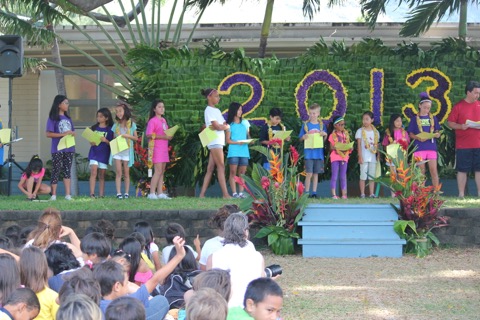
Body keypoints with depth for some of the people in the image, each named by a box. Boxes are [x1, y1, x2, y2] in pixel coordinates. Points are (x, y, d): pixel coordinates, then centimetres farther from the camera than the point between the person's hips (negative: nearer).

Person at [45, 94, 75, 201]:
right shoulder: (53, 118, -4)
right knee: (56, 171, -2)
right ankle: (53, 195, 4)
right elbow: (48, 134, -11)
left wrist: (72, 133, -7)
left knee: (67, 171, 7)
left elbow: (73, 132, 17)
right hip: (57, 149, -5)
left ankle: (68, 195, 9)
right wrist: (63, 134, -19)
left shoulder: (68, 118, 14)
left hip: (69, 149, 6)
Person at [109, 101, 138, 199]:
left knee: (126, 173, 4)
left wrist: (127, 136, -12)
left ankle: (126, 193, 8)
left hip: (127, 150, -1)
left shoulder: (131, 124, 3)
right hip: (117, 150, 1)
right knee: (118, 172, -4)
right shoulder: (116, 125, 8)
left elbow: (136, 138, 2)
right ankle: (118, 193, -6)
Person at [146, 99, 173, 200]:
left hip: (164, 148, 8)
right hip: (156, 148, -8)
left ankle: (160, 193, 9)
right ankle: (152, 193, -12)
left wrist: (169, 136, 3)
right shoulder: (152, 121, -8)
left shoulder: (163, 120, 17)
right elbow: (149, 135, -16)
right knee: (158, 171, -12)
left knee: (162, 171, 7)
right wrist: (163, 137, -20)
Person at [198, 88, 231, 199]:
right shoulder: (209, 110, -7)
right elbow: (217, 126, -15)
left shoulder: (216, 110, 20)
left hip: (218, 141, 8)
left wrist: (221, 126, -9)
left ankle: (202, 194, 4)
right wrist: (226, 126, 1)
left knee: (210, 169, 5)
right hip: (215, 141, -8)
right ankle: (225, 194, -12)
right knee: (221, 167, -10)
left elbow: (225, 124, 10)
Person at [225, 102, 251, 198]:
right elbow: (228, 140, -2)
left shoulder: (245, 122, 15)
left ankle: (241, 192, 2)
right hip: (233, 151, -3)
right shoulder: (230, 125, 3)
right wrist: (238, 142, -17)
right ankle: (234, 192, -7)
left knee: (242, 172, 1)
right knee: (233, 172, -7)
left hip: (244, 151, 4)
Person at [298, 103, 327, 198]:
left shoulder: (321, 125, 7)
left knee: (316, 173, 6)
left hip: (319, 152, 2)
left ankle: (314, 192, 11)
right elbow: (300, 138, 7)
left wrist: (325, 135, -7)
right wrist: (303, 137, -14)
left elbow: (324, 140, 13)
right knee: (309, 173, -8)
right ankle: (307, 192, -1)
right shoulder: (306, 125, 2)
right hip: (308, 153, -2)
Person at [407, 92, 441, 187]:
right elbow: (411, 134, 2)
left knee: (434, 170, -2)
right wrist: (418, 138, -17)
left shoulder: (433, 118, 9)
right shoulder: (415, 119, 3)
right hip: (419, 147, -1)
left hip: (431, 147, 1)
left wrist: (437, 134, -10)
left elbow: (437, 132, 13)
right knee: (421, 171, 3)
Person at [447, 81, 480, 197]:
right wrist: (461, 126, -19)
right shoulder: (459, 106, -2)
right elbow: (450, 123, -2)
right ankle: (461, 194, 6)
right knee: (462, 170, 1)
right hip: (463, 145, -3)